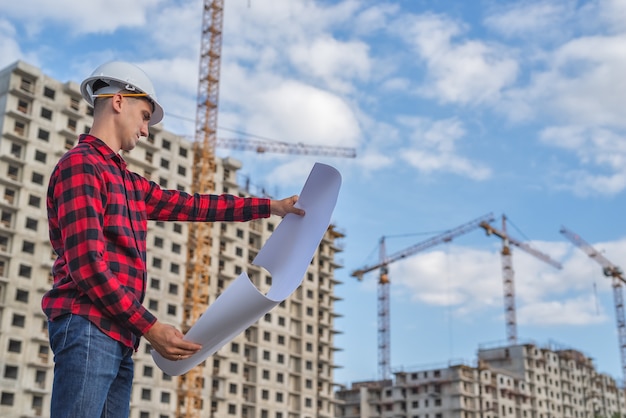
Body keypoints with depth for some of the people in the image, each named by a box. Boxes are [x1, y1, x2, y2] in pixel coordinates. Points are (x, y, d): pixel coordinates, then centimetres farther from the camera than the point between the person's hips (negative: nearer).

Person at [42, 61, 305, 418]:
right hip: (88, 327, -9)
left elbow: (192, 206, 25)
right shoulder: (81, 164, -6)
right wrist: (151, 327, -15)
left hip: (119, 338, 9)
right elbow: (86, 266, -14)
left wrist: (269, 206, 23)